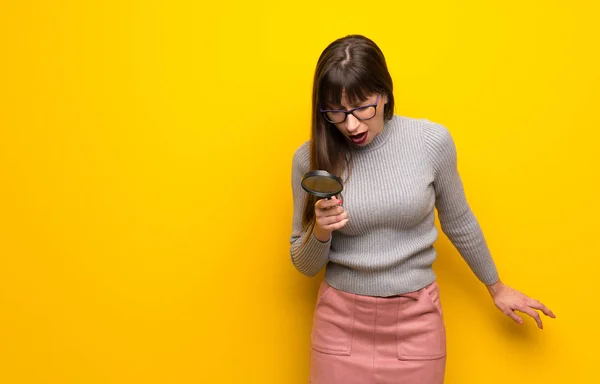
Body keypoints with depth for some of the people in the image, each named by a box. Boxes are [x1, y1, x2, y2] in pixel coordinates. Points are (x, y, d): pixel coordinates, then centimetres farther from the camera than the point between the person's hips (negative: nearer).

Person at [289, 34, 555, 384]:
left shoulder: (432, 140, -11)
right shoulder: (310, 158, -10)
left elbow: (459, 222, 6)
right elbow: (305, 265, 0)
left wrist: (497, 287, 18)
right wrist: (320, 232, -22)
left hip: (416, 320, 0)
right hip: (341, 321, 1)